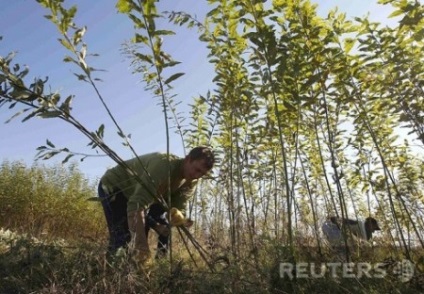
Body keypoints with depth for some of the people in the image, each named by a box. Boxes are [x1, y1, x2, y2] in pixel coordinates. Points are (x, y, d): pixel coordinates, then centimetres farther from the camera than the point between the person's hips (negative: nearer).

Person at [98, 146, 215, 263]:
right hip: (112, 186, -7)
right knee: (123, 237, -19)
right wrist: (141, 246, -47)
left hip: (138, 193, 7)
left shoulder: (190, 181, -13)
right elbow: (136, 205, -44)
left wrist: (177, 215, -36)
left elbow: (178, 206, -11)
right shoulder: (163, 165, -39)